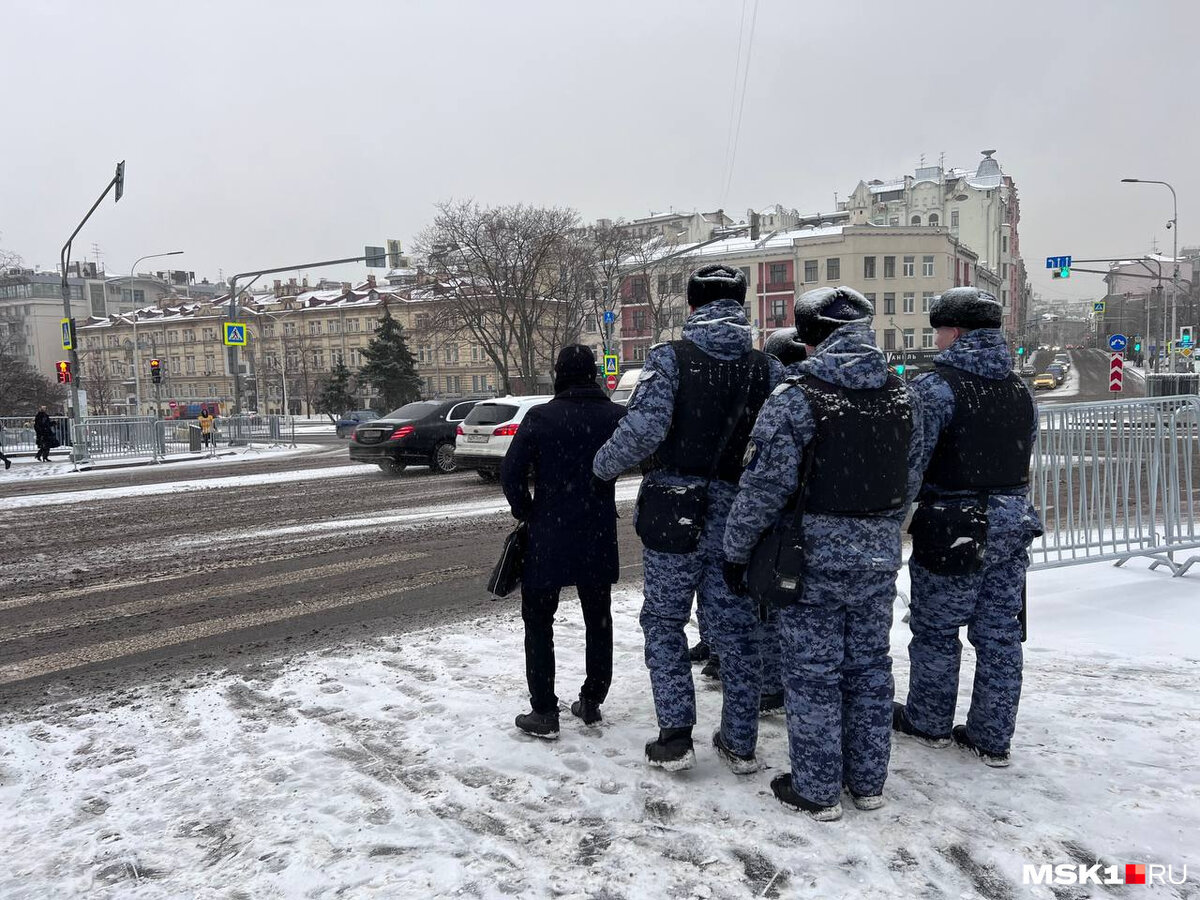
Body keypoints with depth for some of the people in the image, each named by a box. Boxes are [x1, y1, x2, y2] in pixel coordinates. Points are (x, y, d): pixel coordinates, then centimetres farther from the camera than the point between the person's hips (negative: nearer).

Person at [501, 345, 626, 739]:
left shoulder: (541, 418, -12)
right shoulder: (616, 417, -3)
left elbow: (511, 472, -12)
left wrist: (526, 513, 4)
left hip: (549, 537, -3)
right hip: (599, 539, 3)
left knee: (538, 621, 9)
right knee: (598, 619, 17)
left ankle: (544, 712, 9)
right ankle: (592, 701, 26)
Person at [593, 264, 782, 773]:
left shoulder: (670, 358, -9)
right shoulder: (768, 370, 1)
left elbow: (643, 429, -21)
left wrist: (604, 465, -4)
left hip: (673, 515, -3)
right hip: (738, 518, 3)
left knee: (664, 621, 14)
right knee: (735, 628, 15)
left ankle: (675, 736, 13)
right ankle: (740, 744, 24)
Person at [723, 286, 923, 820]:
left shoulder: (797, 398, -16)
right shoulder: (902, 397, 4)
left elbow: (764, 486, -17)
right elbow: (911, 480, 11)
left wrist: (737, 550, -6)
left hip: (814, 556, -6)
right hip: (879, 557, 6)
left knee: (812, 674, 6)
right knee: (869, 667, 17)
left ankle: (817, 791, 18)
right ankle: (868, 782, 31)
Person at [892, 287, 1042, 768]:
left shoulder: (935, 386, -16)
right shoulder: (1020, 390, 8)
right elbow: (1024, 456, 15)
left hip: (953, 529, -7)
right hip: (1014, 523, 7)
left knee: (935, 630, 11)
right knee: (1000, 633, 13)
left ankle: (929, 722, 28)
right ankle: (993, 738, 24)